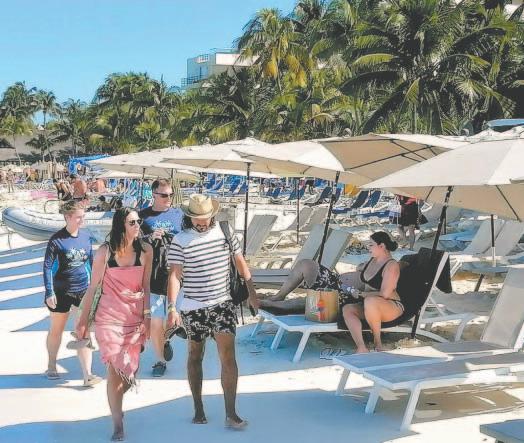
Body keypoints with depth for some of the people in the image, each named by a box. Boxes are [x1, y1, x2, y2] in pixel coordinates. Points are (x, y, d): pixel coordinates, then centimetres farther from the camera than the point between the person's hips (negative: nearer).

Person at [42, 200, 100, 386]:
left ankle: (87, 374, -3)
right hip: (61, 291, -2)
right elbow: (47, 266, -12)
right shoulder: (57, 240, -13)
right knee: (56, 329, 15)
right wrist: (49, 293, -17)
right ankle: (51, 367, 36)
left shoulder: (86, 236, -1)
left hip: (83, 290, 3)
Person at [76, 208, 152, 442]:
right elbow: (92, 287, -1)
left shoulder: (145, 250, -2)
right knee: (114, 370, -5)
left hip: (135, 318, 2)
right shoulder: (105, 251, -8)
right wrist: (83, 320, 2)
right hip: (109, 318, -2)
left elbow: (145, 287, 4)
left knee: (130, 370, 7)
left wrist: (146, 318, 1)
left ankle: (115, 404, 38)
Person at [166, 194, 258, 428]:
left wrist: (251, 292, 10)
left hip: (223, 304, 1)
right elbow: (174, 275, -12)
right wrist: (172, 307, -21)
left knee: (228, 357, -8)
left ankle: (231, 414, -4)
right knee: (195, 357, 12)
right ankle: (198, 409, 26)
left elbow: (240, 262, 11)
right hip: (193, 308, -1)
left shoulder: (224, 233, 2)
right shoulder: (180, 241, -7)